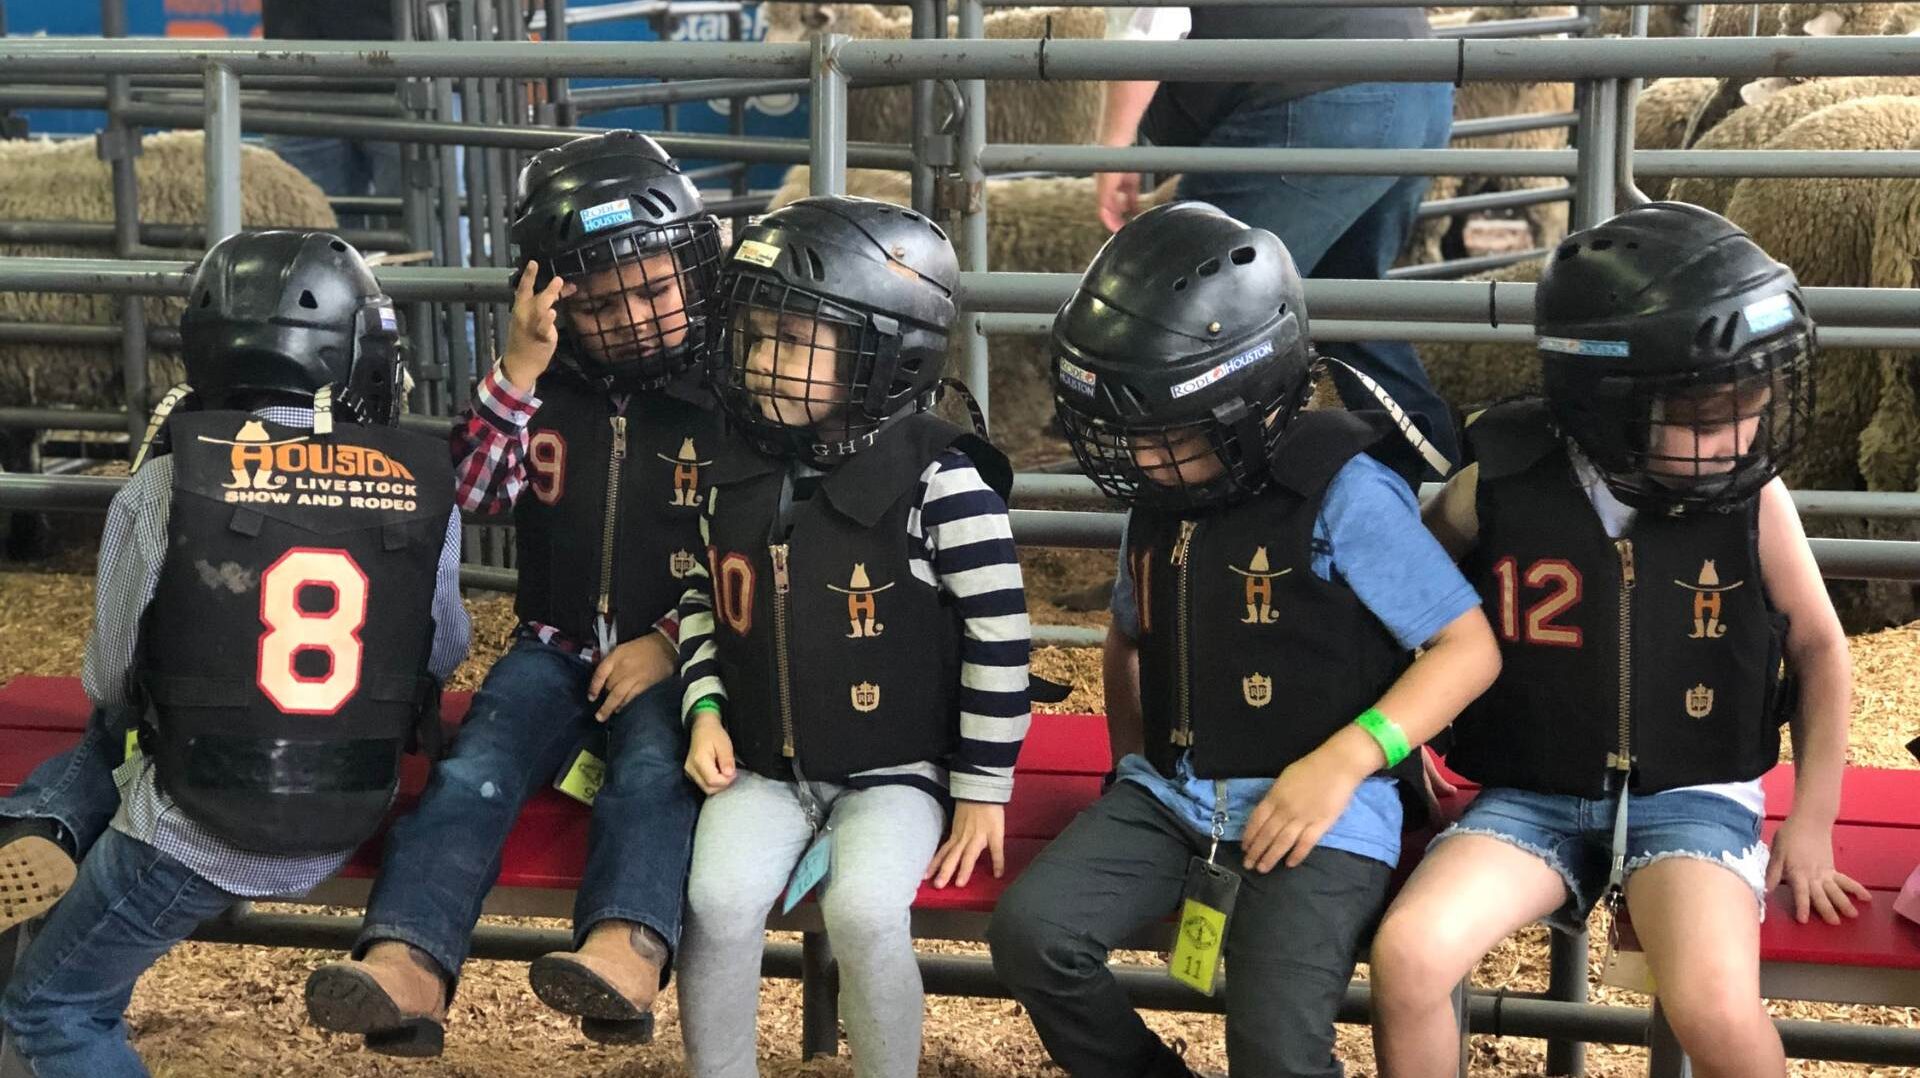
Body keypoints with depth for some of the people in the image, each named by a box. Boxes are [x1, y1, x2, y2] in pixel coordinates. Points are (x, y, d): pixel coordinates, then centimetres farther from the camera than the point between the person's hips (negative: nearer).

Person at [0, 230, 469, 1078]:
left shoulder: (164, 486, -15)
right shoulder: (423, 491, -9)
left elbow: (108, 683, -3)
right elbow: (444, 654, 7)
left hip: (197, 830, -4)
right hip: (345, 827, 4)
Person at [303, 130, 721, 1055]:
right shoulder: (546, 390, 9)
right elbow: (469, 493, -3)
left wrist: (675, 641, -12)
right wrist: (516, 370, -13)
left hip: (674, 661, -3)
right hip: (555, 649, 3)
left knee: (656, 768, -33)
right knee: (475, 769, -24)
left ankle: (625, 954, -58)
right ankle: (404, 964, -43)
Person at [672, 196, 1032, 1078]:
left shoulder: (939, 479, -15)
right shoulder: (735, 471, 2)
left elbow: (998, 638, -11)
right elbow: (701, 601, 16)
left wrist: (982, 791, -8)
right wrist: (707, 713, 1)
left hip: (896, 771, -4)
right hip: (762, 766, 4)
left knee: (864, 912, -27)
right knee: (720, 901, -21)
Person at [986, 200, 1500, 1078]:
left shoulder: (1344, 494, -13)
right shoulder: (1159, 496, 8)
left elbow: (1469, 647, -11)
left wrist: (1344, 762, -20)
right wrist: (1133, 762, 13)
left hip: (1317, 811, -6)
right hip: (1168, 795, 6)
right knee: (1030, 934, -16)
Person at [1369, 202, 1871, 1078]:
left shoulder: (1752, 500, -7)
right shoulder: (1498, 489, -9)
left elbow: (1820, 650, 7)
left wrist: (1811, 822, 5)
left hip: (1690, 799, -1)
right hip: (1532, 799, 1)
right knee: (1407, 955, -24)